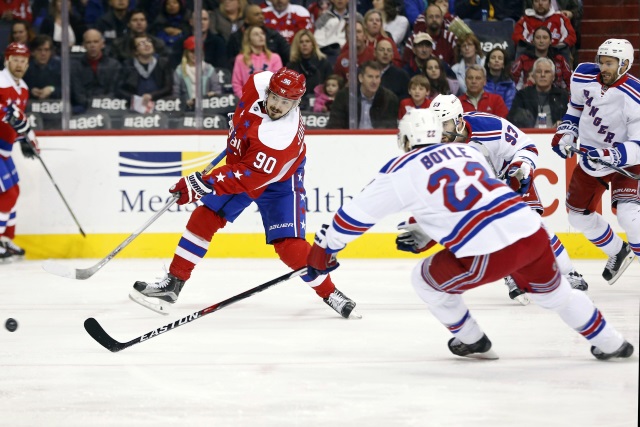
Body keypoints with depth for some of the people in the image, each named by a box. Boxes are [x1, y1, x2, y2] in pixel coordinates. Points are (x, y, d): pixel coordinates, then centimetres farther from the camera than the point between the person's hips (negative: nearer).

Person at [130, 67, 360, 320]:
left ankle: (329, 293, 3)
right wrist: (236, 123, 16)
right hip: (240, 161, 6)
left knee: (289, 244, -15)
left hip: (279, 180, -6)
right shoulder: (258, 83, -24)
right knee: (205, 216, -1)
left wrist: (201, 184, -40)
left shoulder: (284, 138, -40)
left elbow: (247, 177, -39)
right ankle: (173, 283, 6)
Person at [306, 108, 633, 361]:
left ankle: (472, 342, 30)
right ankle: (610, 343, 39)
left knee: (427, 279, 19)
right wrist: (425, 235, 40)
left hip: (490, 253, -6)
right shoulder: (467, 152, 23)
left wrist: (321, 253, 24)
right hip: (531, 230, 6)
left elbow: (356, 214, 12)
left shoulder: (401, 171, 7)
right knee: (553, 291, 32)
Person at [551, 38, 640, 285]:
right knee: (578, 215, 13)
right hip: (590, 155, 6)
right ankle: (618, 253, 36)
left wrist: (612, 156, -43)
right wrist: (566, 133, -2)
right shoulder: (584, 77, -13)